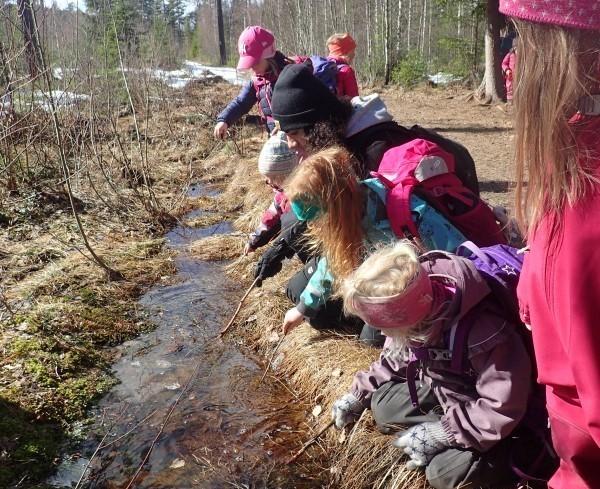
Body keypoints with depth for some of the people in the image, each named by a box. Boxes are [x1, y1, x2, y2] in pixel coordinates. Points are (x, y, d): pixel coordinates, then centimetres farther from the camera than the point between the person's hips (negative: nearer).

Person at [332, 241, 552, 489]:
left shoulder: (484, 331, -41)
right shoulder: (414, 305, -18)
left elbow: (503, 410, -32)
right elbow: (396, 356, 3)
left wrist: (441, 433, -28)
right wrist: (359, 393, 0)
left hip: (492, 416, -7)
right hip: (449, 391, 7)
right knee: (383, 405, -2)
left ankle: (524, 452, 0)